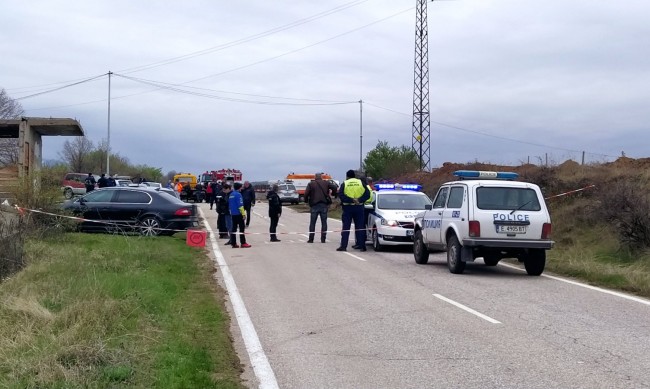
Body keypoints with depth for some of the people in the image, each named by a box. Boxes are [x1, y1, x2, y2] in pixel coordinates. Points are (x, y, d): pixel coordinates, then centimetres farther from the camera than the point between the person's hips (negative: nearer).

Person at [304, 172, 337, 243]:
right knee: (324, 222, 8)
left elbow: (306, 193, -9)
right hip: (324, 205, 1)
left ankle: (311, 239, 4)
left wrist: (306, 201, 6)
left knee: (312, 223, 6)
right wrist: (331, 194, 16)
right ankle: (323, 239, 5)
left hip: (314, 205, -1)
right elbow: (334, 188, 1)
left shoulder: (311, 184, 1)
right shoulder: (326, 183, 6)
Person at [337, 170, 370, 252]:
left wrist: (351, 200, -15)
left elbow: (340, 195, -12)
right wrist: (359, 200, -13)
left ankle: (343, 246, -3)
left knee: (346, 227, 1)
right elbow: (367, 194, -4)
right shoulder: (361, 183, 5)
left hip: (348, 207, -1)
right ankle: (361, 245, 5)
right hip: (359, 207, 1)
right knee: (360, 227, 7)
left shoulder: (344, 184, 1)